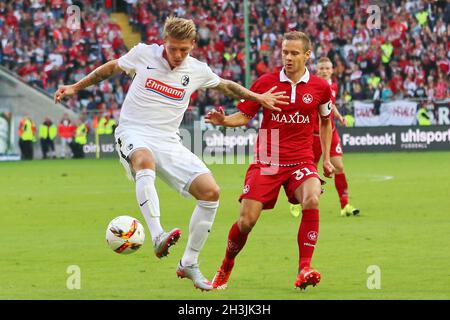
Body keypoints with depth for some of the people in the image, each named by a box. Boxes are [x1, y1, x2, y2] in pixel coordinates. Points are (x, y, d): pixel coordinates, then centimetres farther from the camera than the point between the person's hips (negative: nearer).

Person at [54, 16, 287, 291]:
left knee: (210, 191, -13)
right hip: (134, 133, -4)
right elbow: (112, 68, 16)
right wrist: (76, 87, 16)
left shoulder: (198, 71, 5)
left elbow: (225, 85, 27)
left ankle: (189, 264, 2)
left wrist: (257, 97, 25)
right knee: (145, 162, -42)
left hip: (169, 142, 4)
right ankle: (158, 237, -55)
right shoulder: (143, 54, -1)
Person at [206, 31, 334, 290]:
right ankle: (226, 268, 20)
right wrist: (224, 121, -16)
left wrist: (326, 159, 18)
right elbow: (244, 115, 5)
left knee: (312, 201, -30)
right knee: (247, 220, -8)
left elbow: (326, 121, 19)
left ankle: (305, 269, -24)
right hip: (266, 161, 0)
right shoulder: (265, 82, 0)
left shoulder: (320, 87, 3)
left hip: (301, 161, 0)